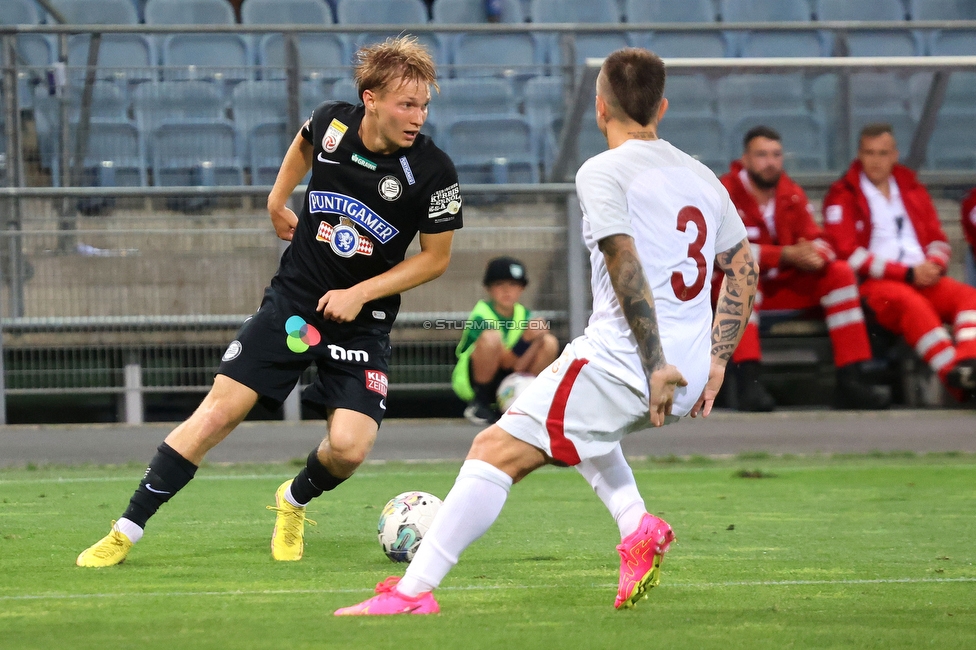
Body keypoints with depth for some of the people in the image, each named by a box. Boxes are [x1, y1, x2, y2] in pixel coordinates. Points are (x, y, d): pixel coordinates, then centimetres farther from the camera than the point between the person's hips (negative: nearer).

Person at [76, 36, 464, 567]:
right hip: (293, 299, 1)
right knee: (220, 410, -8)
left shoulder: (432, 172, -17)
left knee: (349, 446, -17)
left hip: (362, 319, -1)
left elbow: (435, 258, -5)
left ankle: (294, 502, 19)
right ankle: (125, 532, -1)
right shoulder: (331, 124, -10)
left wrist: (360, 293, -13)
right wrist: (278, 198, 19)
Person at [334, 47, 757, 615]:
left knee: (495, 451, -5)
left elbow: (627, 266, -18)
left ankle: (414, 591, -12)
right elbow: (744, 267, 21)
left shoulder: (603, 172, -6)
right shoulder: (702, 176, 17)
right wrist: (716, 363, 21)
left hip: (623, 362, -8)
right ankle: (639, 528, 12)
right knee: (577, 415, 35)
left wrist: (655, 368, -21)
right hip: (688, 377, 8)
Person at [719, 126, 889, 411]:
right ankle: (748, 382, -48)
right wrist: (785, 255, -31)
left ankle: (850, 380, -18)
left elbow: (816, 240, 2)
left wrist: (816, 256, -25)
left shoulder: (792, 194, 8)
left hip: (786, 287, 6)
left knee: (840, 272, -12)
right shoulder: (726, 193, -11)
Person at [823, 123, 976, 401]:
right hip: (871, 284, -5)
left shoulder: (912, 190, 23)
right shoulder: (842, 196, 6)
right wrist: (908, 273, -12)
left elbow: (937, 240, 21)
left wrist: (934, 266, -6)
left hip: (922, 280, 5)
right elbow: (848, 254, -5)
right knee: (912, 303, -38)